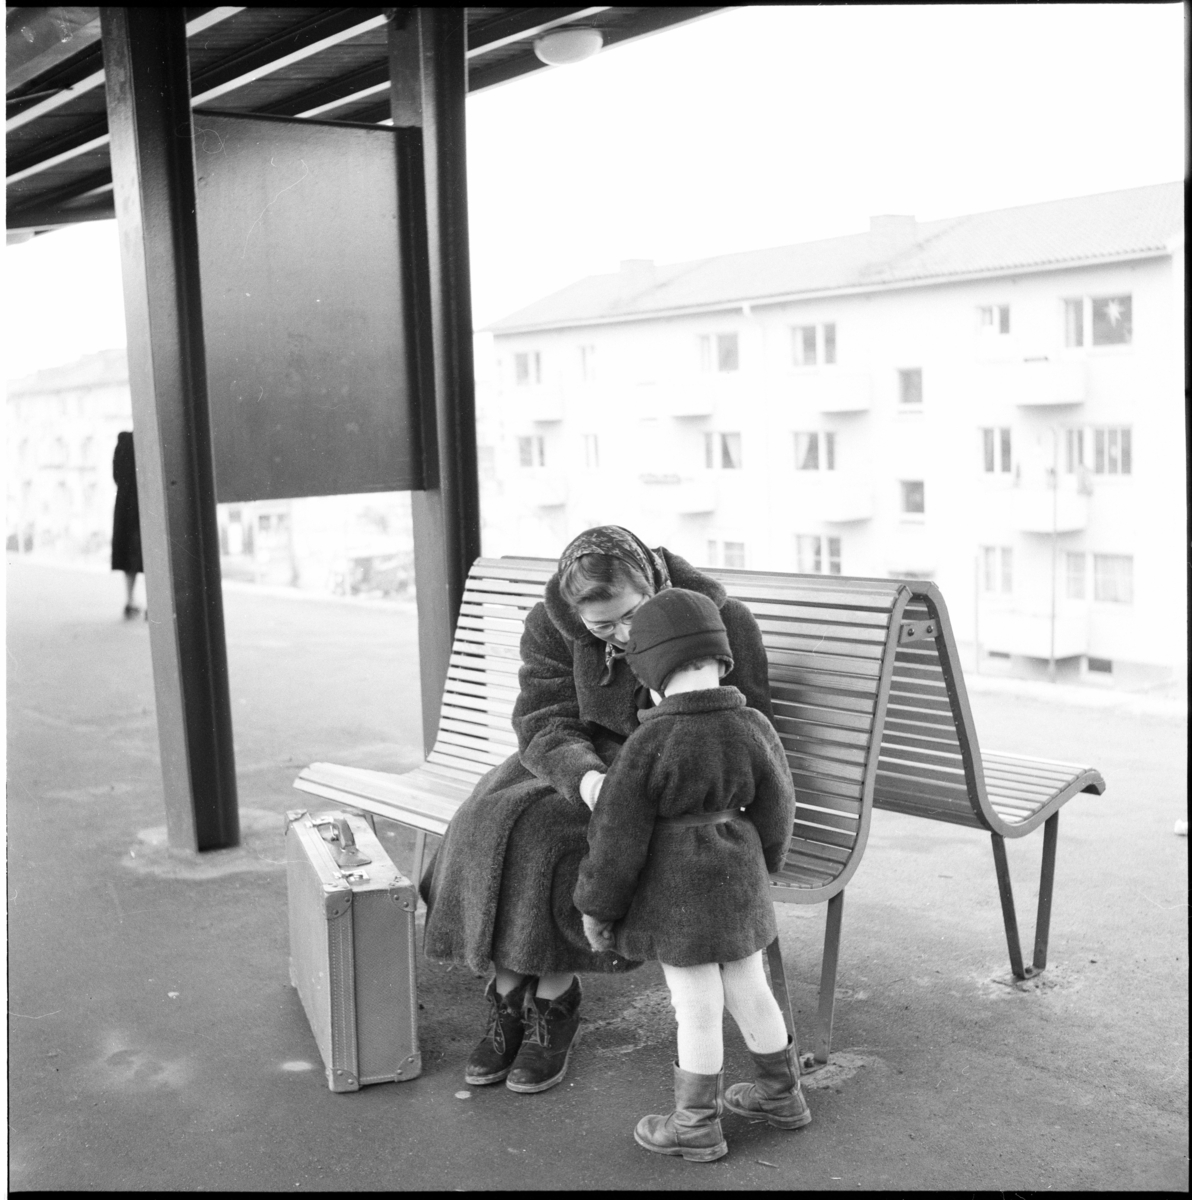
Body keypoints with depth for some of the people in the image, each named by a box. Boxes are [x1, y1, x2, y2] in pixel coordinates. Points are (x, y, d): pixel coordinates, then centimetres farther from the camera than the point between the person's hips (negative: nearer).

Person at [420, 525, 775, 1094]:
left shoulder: (723, 622, -16)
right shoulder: (551, 626, -9)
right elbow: (544, 722, -15)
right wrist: (587, 779, -37)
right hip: (588, 763, 4)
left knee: (548, 833, -27)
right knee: (494, 825, -23)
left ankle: (553, 1006, -9)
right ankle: (508, 1004, -9)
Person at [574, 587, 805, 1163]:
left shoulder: (648, 742, -21)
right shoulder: (754, 728, -7)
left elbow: (618, 835, -15)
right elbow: (775, 812, 4)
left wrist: (598, 906, -2)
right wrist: (759, 868, 22)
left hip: (674, 890, -5)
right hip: (737, 879, 5)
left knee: (697, 1007, 6)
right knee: (748, 990, 21)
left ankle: (697, 1126, 22)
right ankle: (781, 1094, 37)